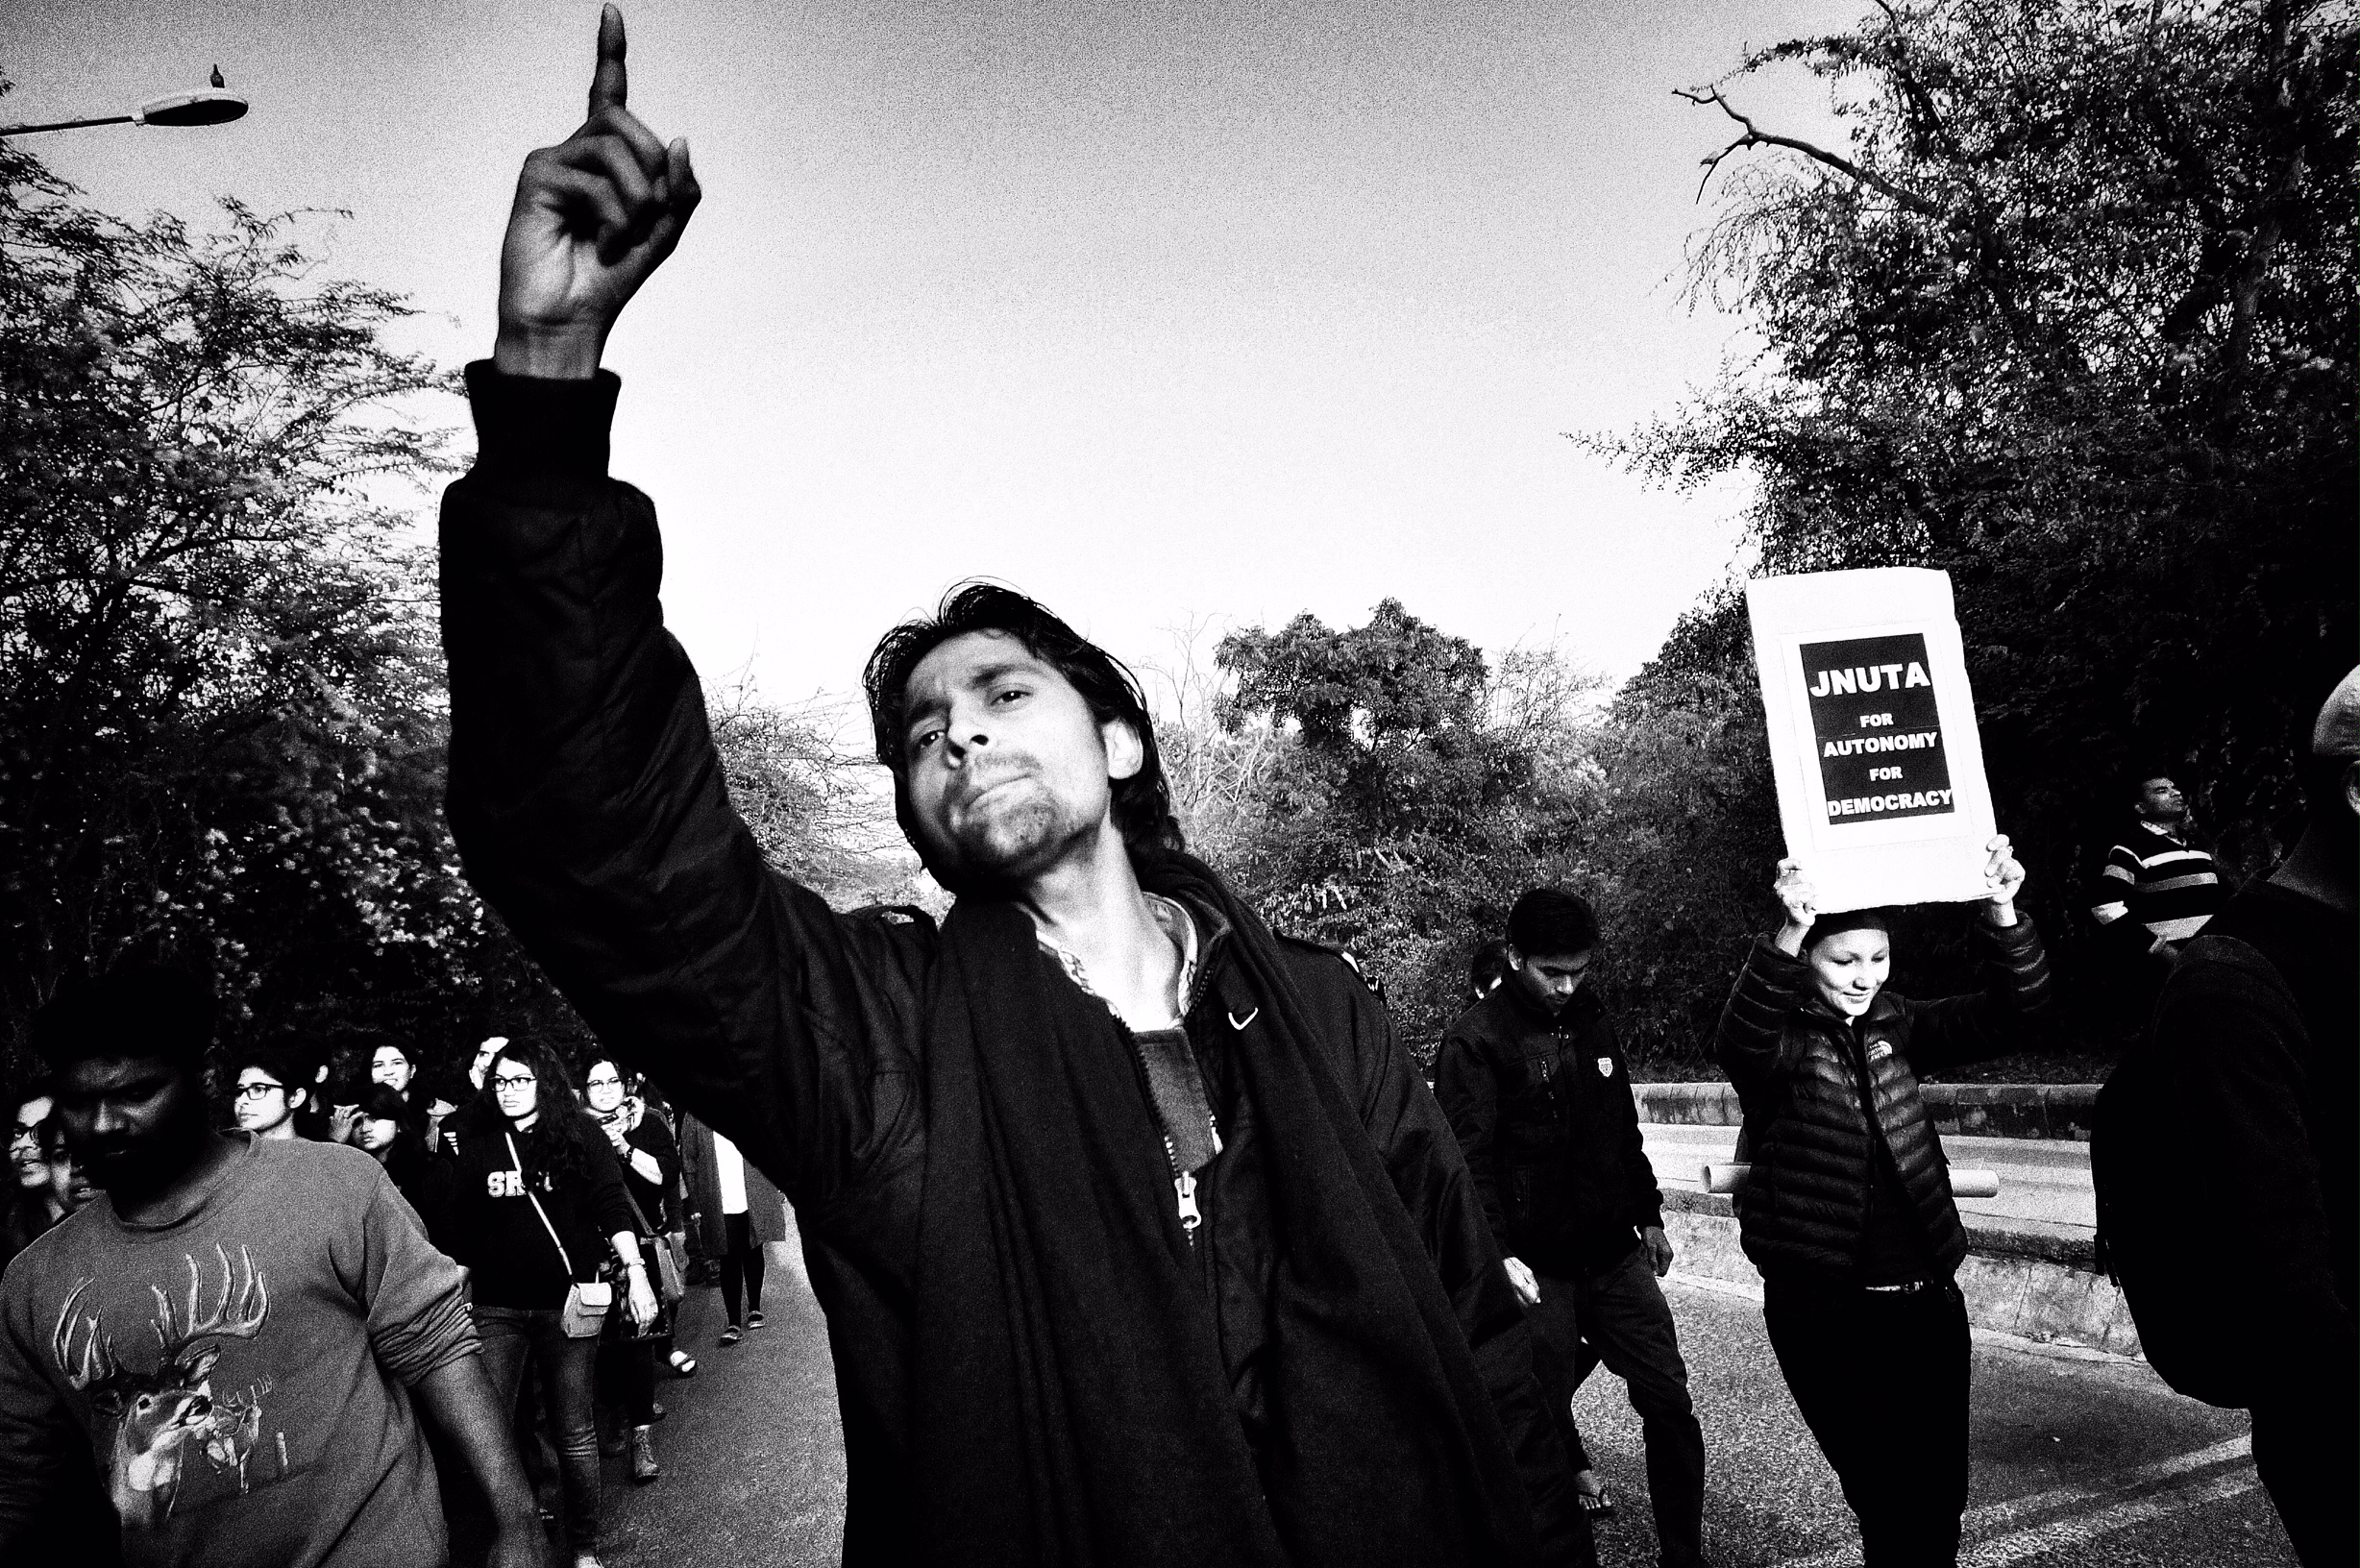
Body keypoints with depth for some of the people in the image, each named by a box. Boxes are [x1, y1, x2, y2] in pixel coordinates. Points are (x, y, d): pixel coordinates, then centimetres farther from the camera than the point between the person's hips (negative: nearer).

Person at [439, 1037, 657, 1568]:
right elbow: (461, 1231, 10)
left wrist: (636, 1272, -11)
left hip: (566, 1305, -2)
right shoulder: (477, 1147, 6)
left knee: (575, 1432, 6)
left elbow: (611, 1208, -4)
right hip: (495, 1310, 2)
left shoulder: (581, 1137, -1)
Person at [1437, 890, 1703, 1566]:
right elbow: (1468, 1159, -15)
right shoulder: (1474, 1039, -11)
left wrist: (1648, 1215, 22)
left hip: (1614, 1253, 6)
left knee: (1669, 1404, 6)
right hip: (1537, 1269, -6)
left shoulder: (1592, 1018, 9)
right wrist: (1497, 1253, -24)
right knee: (1542, 1416, 2)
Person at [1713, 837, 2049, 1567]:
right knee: (1892, 1502, -3)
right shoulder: (1781, 1038, -8)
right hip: (1823, 1310, -5)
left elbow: (2009, 1016, -3)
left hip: (1925, 1298, 5)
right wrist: (1788, 934, -48)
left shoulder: (1898, 1027, 6)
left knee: (1941, 1497, 12)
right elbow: (1740, 1039, -32)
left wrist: (2002, 916, -21)